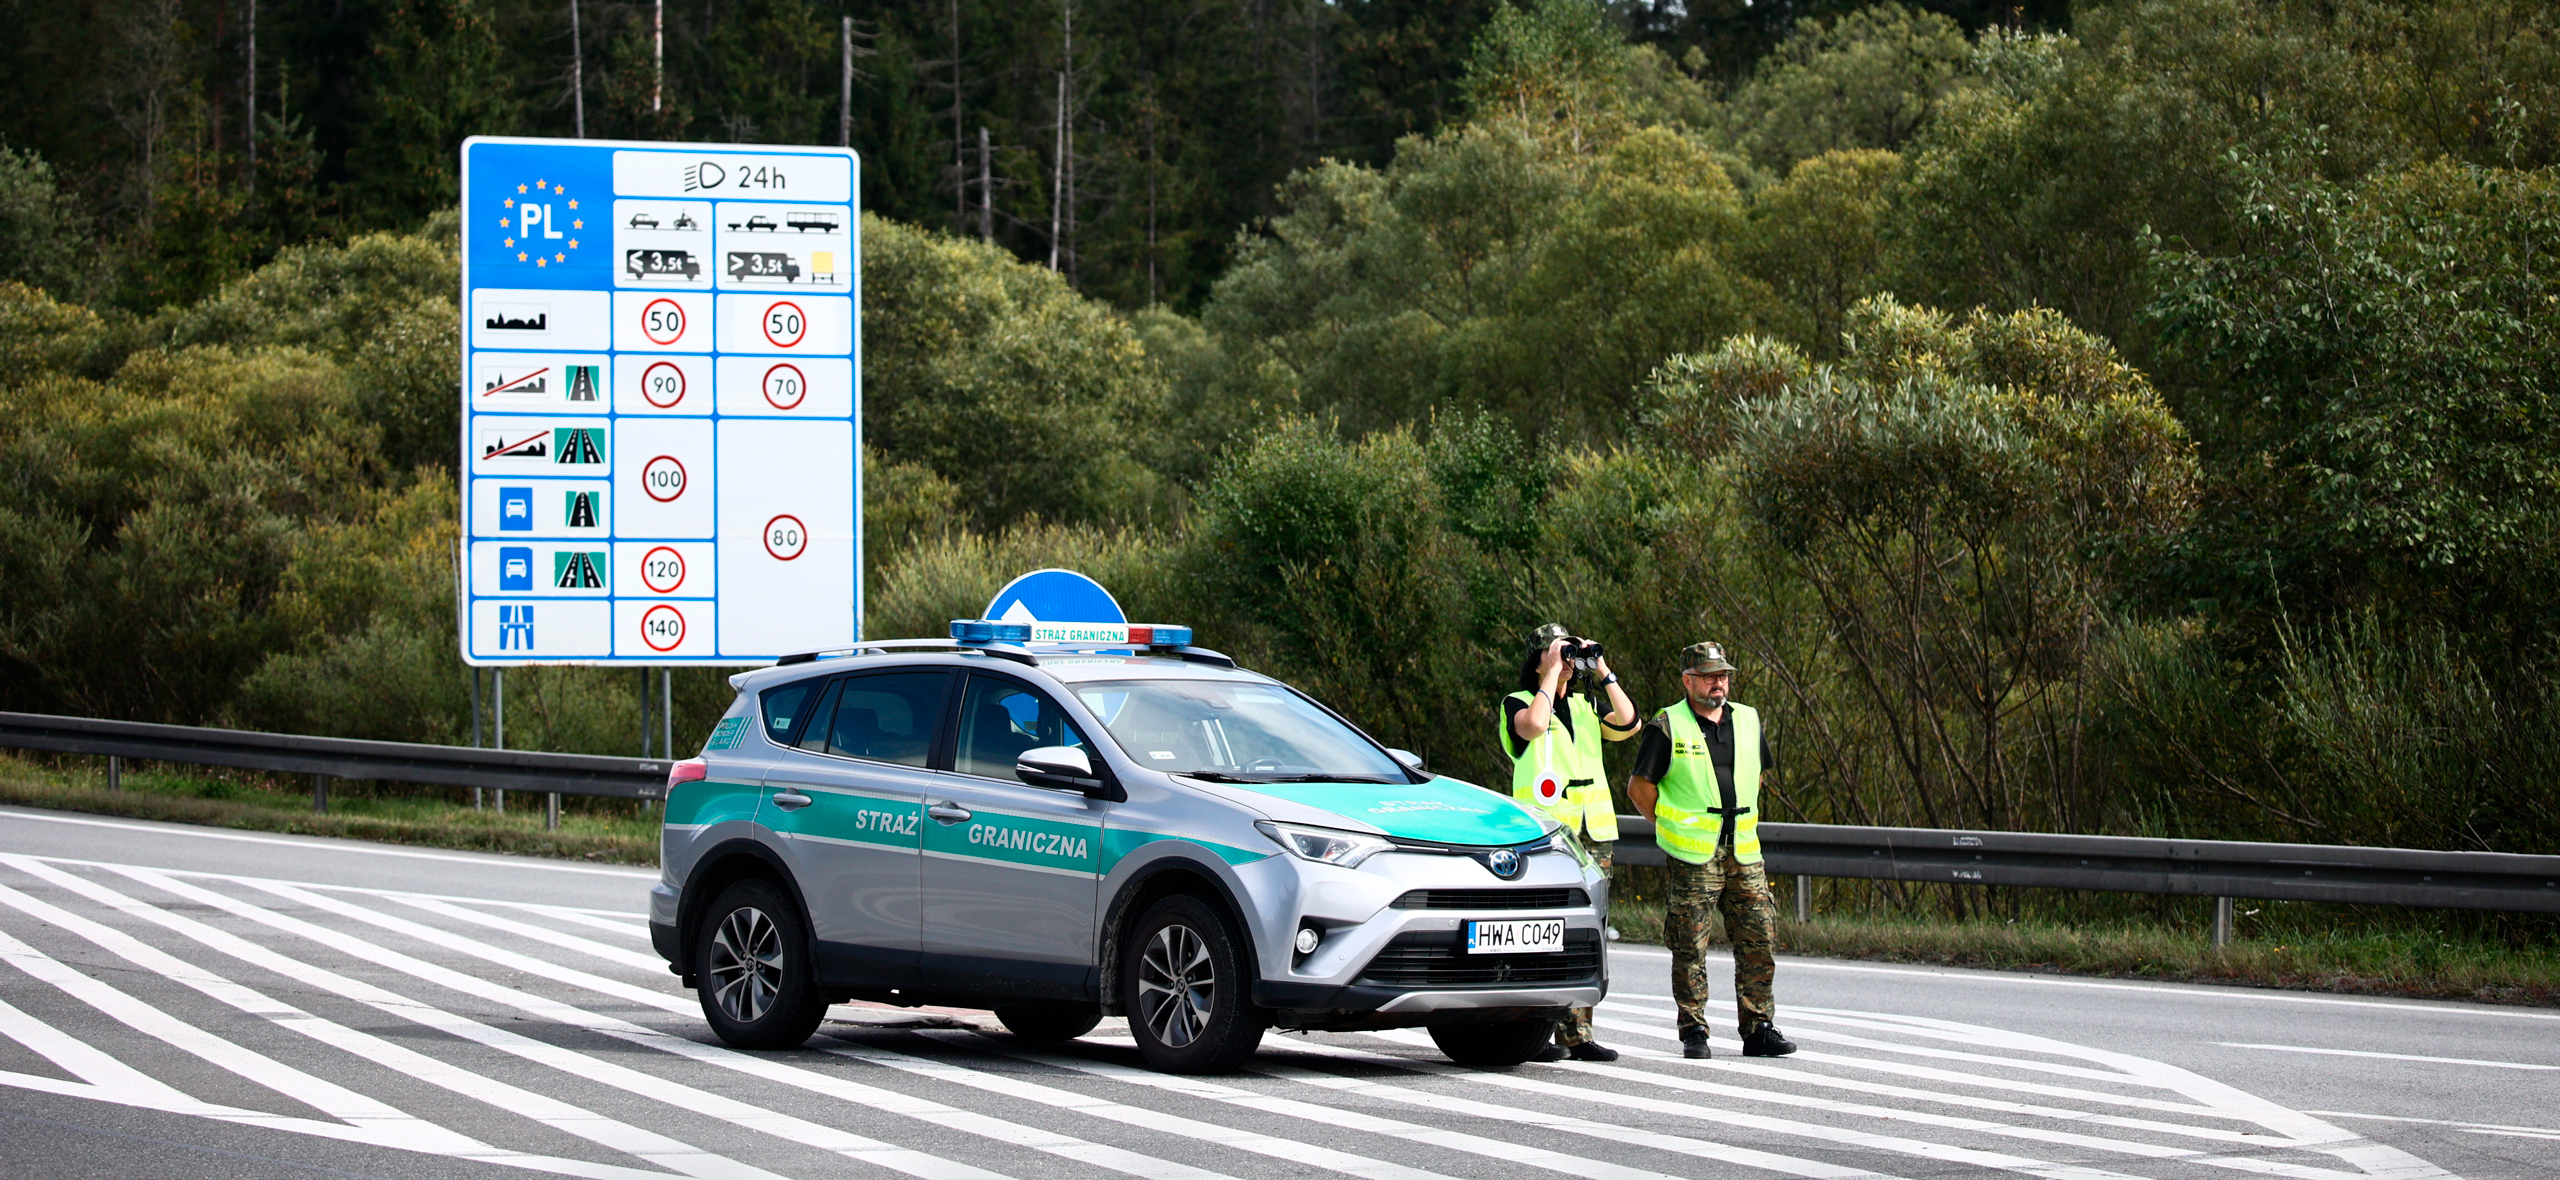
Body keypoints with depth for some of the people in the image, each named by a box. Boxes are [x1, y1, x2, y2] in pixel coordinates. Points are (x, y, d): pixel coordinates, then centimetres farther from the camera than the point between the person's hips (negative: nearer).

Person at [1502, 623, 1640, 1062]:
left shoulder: (1585, 708, 20)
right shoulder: (1517, 703, 4)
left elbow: (1627, 724, 5)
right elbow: (1534, 725, -18)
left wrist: (1603, 671, 5)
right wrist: (1552, 675, -10)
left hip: (1593, 835, 6)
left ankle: (1577, 1034, 6)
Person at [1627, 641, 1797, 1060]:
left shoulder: (1748, 722, 12)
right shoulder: (1667, 727, -3)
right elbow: (1639, 788, 0)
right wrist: (1673, 827, -1)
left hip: (1744, 853, 5)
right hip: (1692, 858, -5)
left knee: (1758, 939, 1)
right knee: (1690, 948, -2)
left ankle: (1758, 1029, 7)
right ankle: (1693, 1033, 4)